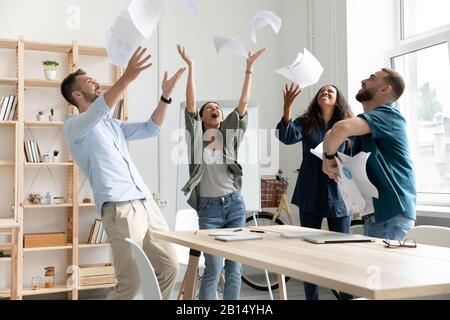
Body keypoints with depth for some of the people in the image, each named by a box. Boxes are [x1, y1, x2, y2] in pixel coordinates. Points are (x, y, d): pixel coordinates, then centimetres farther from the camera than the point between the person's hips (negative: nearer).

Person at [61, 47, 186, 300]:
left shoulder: (113, 124, 26)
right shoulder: (73, 125, 2)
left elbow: (151, 129, 26)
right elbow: (96, 113, -20)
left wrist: (166, 95, 13)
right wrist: (127, 77, -31)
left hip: (147, 203, 8)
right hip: (120, 208, -8)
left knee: (170, 268, 7)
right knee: (131, 282, -12)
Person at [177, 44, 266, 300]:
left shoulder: (229, 132, 10)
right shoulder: (197, 134, 5)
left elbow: (244, 103, 3)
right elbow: (190, 103, -5)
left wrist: (250, 68, 0)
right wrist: (190, 66, -8)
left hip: (234, 204, 3)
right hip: (208, 207, -3)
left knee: (235, 266, 5)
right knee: (214, 268, -5)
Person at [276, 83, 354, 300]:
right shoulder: (306, 123, 4)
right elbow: (287, 137, -16)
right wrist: (287, 107, -30)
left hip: (338, 194, -1)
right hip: (310, 195, 1)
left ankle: (347, 296, 15)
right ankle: (311, 297, 19)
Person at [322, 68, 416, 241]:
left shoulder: (389, 115, -14)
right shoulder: (367, 123, 17)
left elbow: (341, 128, -32)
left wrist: (329, 157, -17)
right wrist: (329, 161, -1)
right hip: (376, 213, 9)